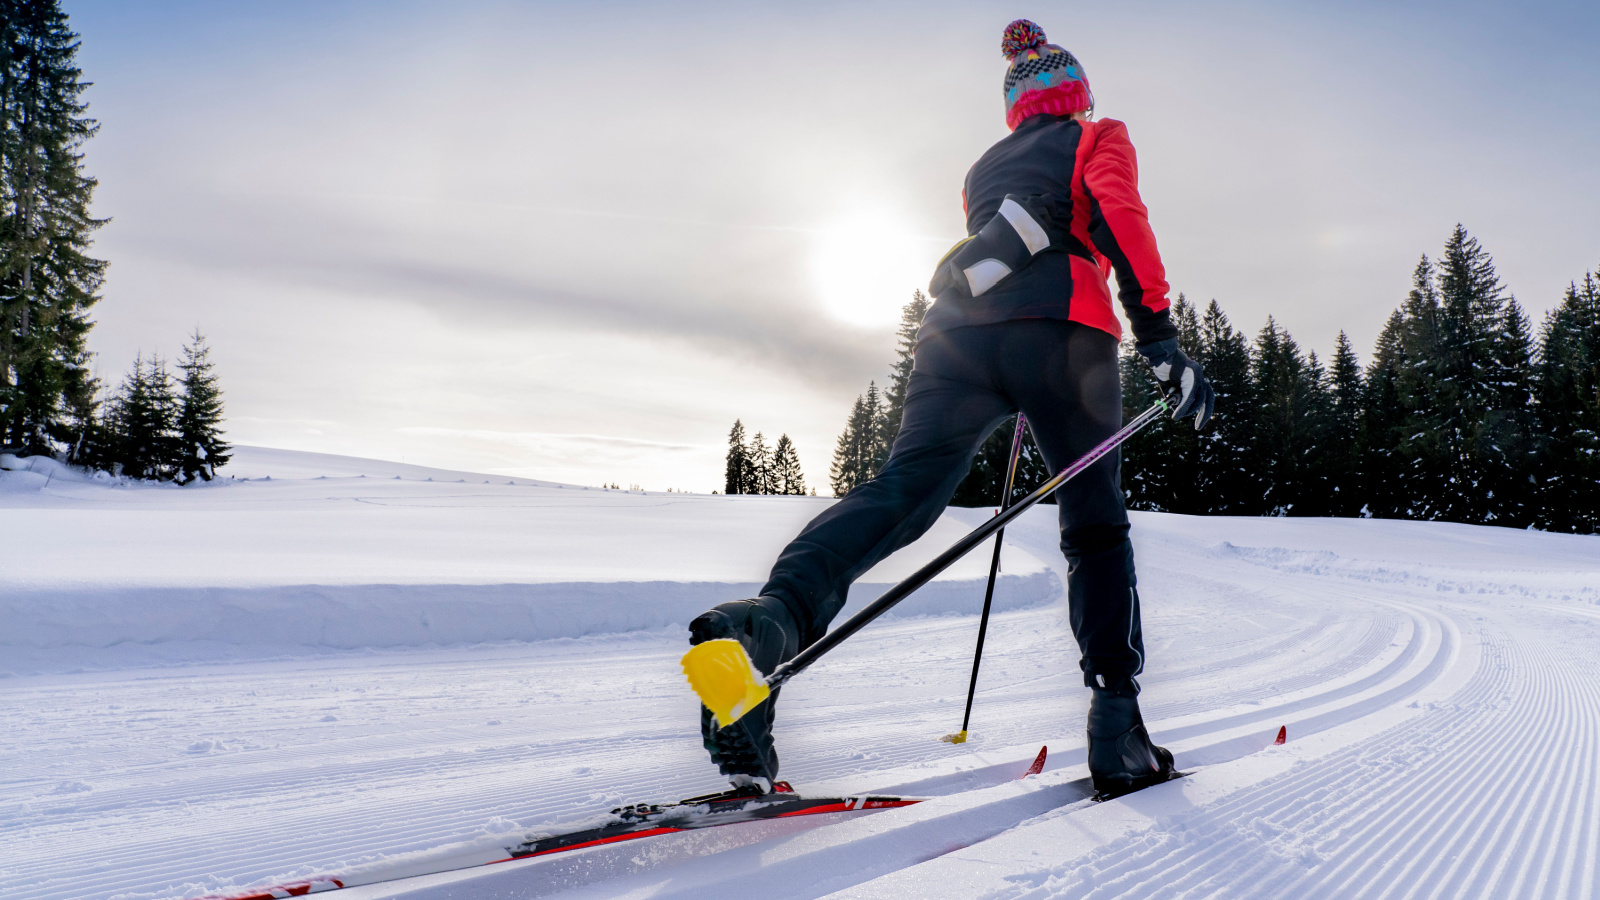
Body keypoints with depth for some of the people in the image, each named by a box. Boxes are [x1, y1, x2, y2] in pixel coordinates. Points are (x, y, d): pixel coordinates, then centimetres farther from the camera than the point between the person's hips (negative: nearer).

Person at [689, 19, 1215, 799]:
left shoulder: (984, 168, 36)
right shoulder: (1099, 139, 22)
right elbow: (1119, 216, 0)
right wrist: (1159, 336, -9)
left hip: (958, 324, 3)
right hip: (1062, 329, -3)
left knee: (904, 487, -13)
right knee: (1095, 525, 5)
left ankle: (776, 615, -40)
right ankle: (1117, 733, -3)